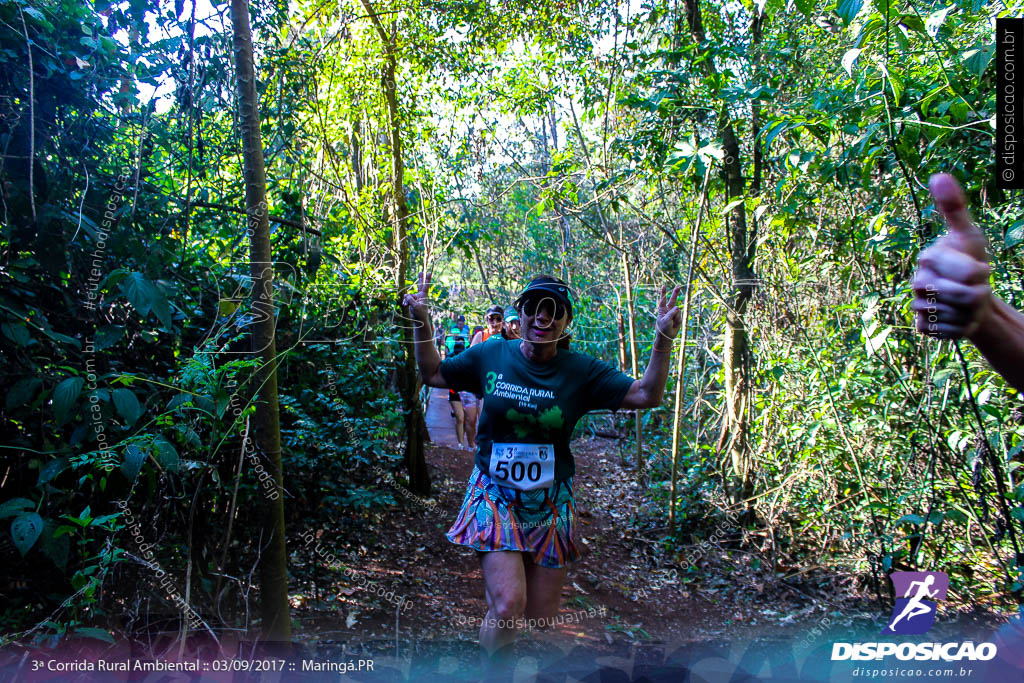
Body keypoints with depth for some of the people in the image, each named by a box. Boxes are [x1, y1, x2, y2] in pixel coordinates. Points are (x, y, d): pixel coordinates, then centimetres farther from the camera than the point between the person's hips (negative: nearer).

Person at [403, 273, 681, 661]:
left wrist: (663, 340, -20)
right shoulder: (492, 356, -3)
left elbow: (646, 395, -8)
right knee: (509, 605, -17)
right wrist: (422, 323, -4)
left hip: (550, 502, 2)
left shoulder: (581, 371, -5)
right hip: (495, 497, -1)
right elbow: (433, 374, 9)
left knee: (542, 618, 9)